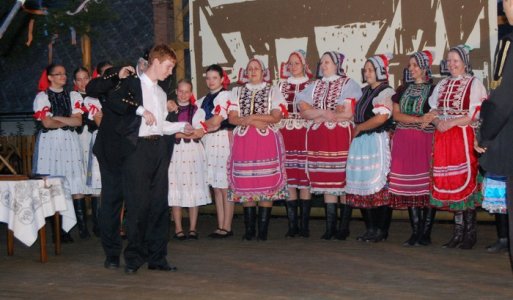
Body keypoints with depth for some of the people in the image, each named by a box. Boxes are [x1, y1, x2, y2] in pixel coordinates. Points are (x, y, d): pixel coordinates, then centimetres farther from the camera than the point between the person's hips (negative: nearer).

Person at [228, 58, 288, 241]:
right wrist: (255, 122, -9)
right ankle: (249, 229, 4)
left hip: (267, 142, -2)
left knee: (267, 184, -7)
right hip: (243, 142, 2)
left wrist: (251, 117, -8)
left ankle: (263, 230, -4)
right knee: (245, 185, -2)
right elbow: (232, 118, 5)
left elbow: (276, 117, -1)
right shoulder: (237, 92, 17)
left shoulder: (273, 91, 12)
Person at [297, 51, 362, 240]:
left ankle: (344, 227, -1)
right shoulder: (315, 86, 18)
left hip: (341, 138, -4)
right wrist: (325, 112, -10)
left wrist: (319, 115, -3)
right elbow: (304, 111, 6)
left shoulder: (348, 84, 3)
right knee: (327, 182, 3)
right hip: (320, 139, 5)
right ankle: (330, 227, 7)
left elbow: (348, 113, -9)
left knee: (344, 182, -5)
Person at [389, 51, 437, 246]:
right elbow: (396, 114, 5)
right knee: (409, 187, 1)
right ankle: (416, 232, 6)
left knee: (426, 186, -7)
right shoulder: (403, 90, 17)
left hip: (425, 141, -4)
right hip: (404, 142, 5)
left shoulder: (434, 89, 2)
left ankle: (425, 234, -3)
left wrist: (427, 121, -22)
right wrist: (419, 119, -9)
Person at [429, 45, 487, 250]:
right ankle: (458, 232, 11)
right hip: (443, 138, 5)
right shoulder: (442, 85, 16)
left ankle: (470, 232, 2)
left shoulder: (474, 84, -1)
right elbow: (432, 109, 14)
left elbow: (476, 113, -10)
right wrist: (437, 122, -7)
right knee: (448, 182, 3)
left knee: (465, 180, -7)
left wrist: (451, 123, -17)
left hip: (464, 137, -5)